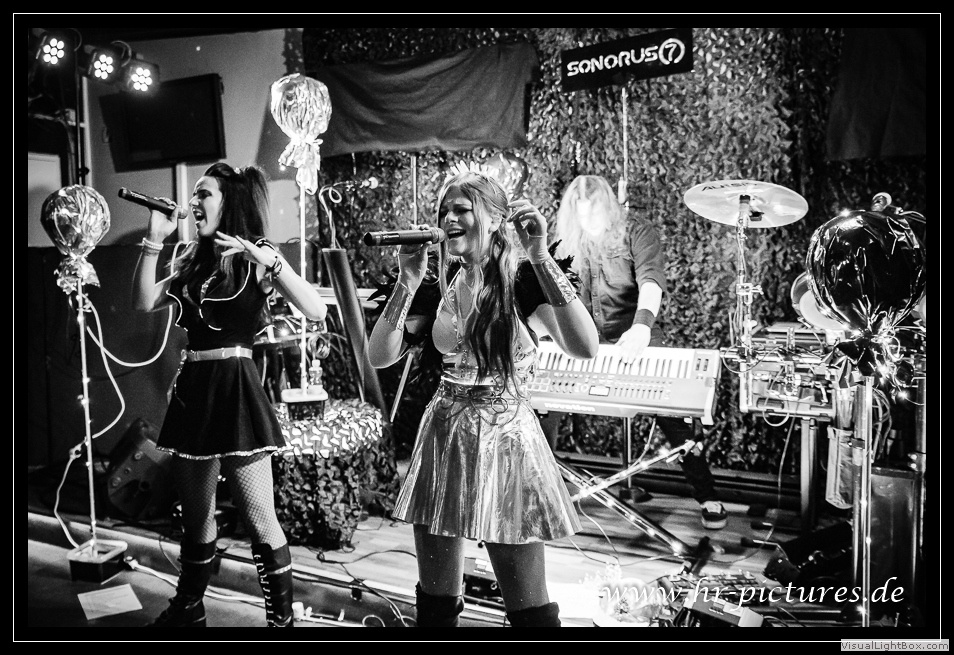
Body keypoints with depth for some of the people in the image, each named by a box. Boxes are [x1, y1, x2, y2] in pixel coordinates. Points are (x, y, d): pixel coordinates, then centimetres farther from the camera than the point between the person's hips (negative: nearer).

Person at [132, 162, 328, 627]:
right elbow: (144, 301, 6)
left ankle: (281, 618, 9)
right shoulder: (193, 260, 15)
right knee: (195, 515, 18)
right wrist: (154, 239, 4)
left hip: (235, 388, -6)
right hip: (192, 389, 6)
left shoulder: (257, 256, -3)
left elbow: (316, 311, -16)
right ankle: (187, 609, 35)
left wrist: (267, 261, -23)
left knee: (258, 519, -5)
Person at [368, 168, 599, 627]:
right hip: (443, 434, 5)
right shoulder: (441, 284, 6)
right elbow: (379, 356, -2)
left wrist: (540, 257, -29)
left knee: (529, 609, 3)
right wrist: (407, 282, -12)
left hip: (504, 437, -4)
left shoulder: (525, 279, -9)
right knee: (435, 602, 15)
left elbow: (584, 347, -27)